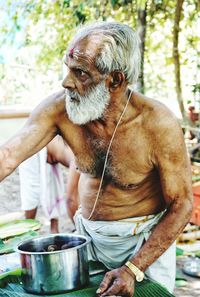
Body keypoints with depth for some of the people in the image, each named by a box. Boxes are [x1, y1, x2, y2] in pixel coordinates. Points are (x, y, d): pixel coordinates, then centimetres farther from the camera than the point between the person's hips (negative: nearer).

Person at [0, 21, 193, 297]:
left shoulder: (158, 124, -25)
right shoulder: (60, 107, -16)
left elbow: (181, 204, -17)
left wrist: (133, 269, -24)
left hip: (148, 240, -3)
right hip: (89, 233, 3)